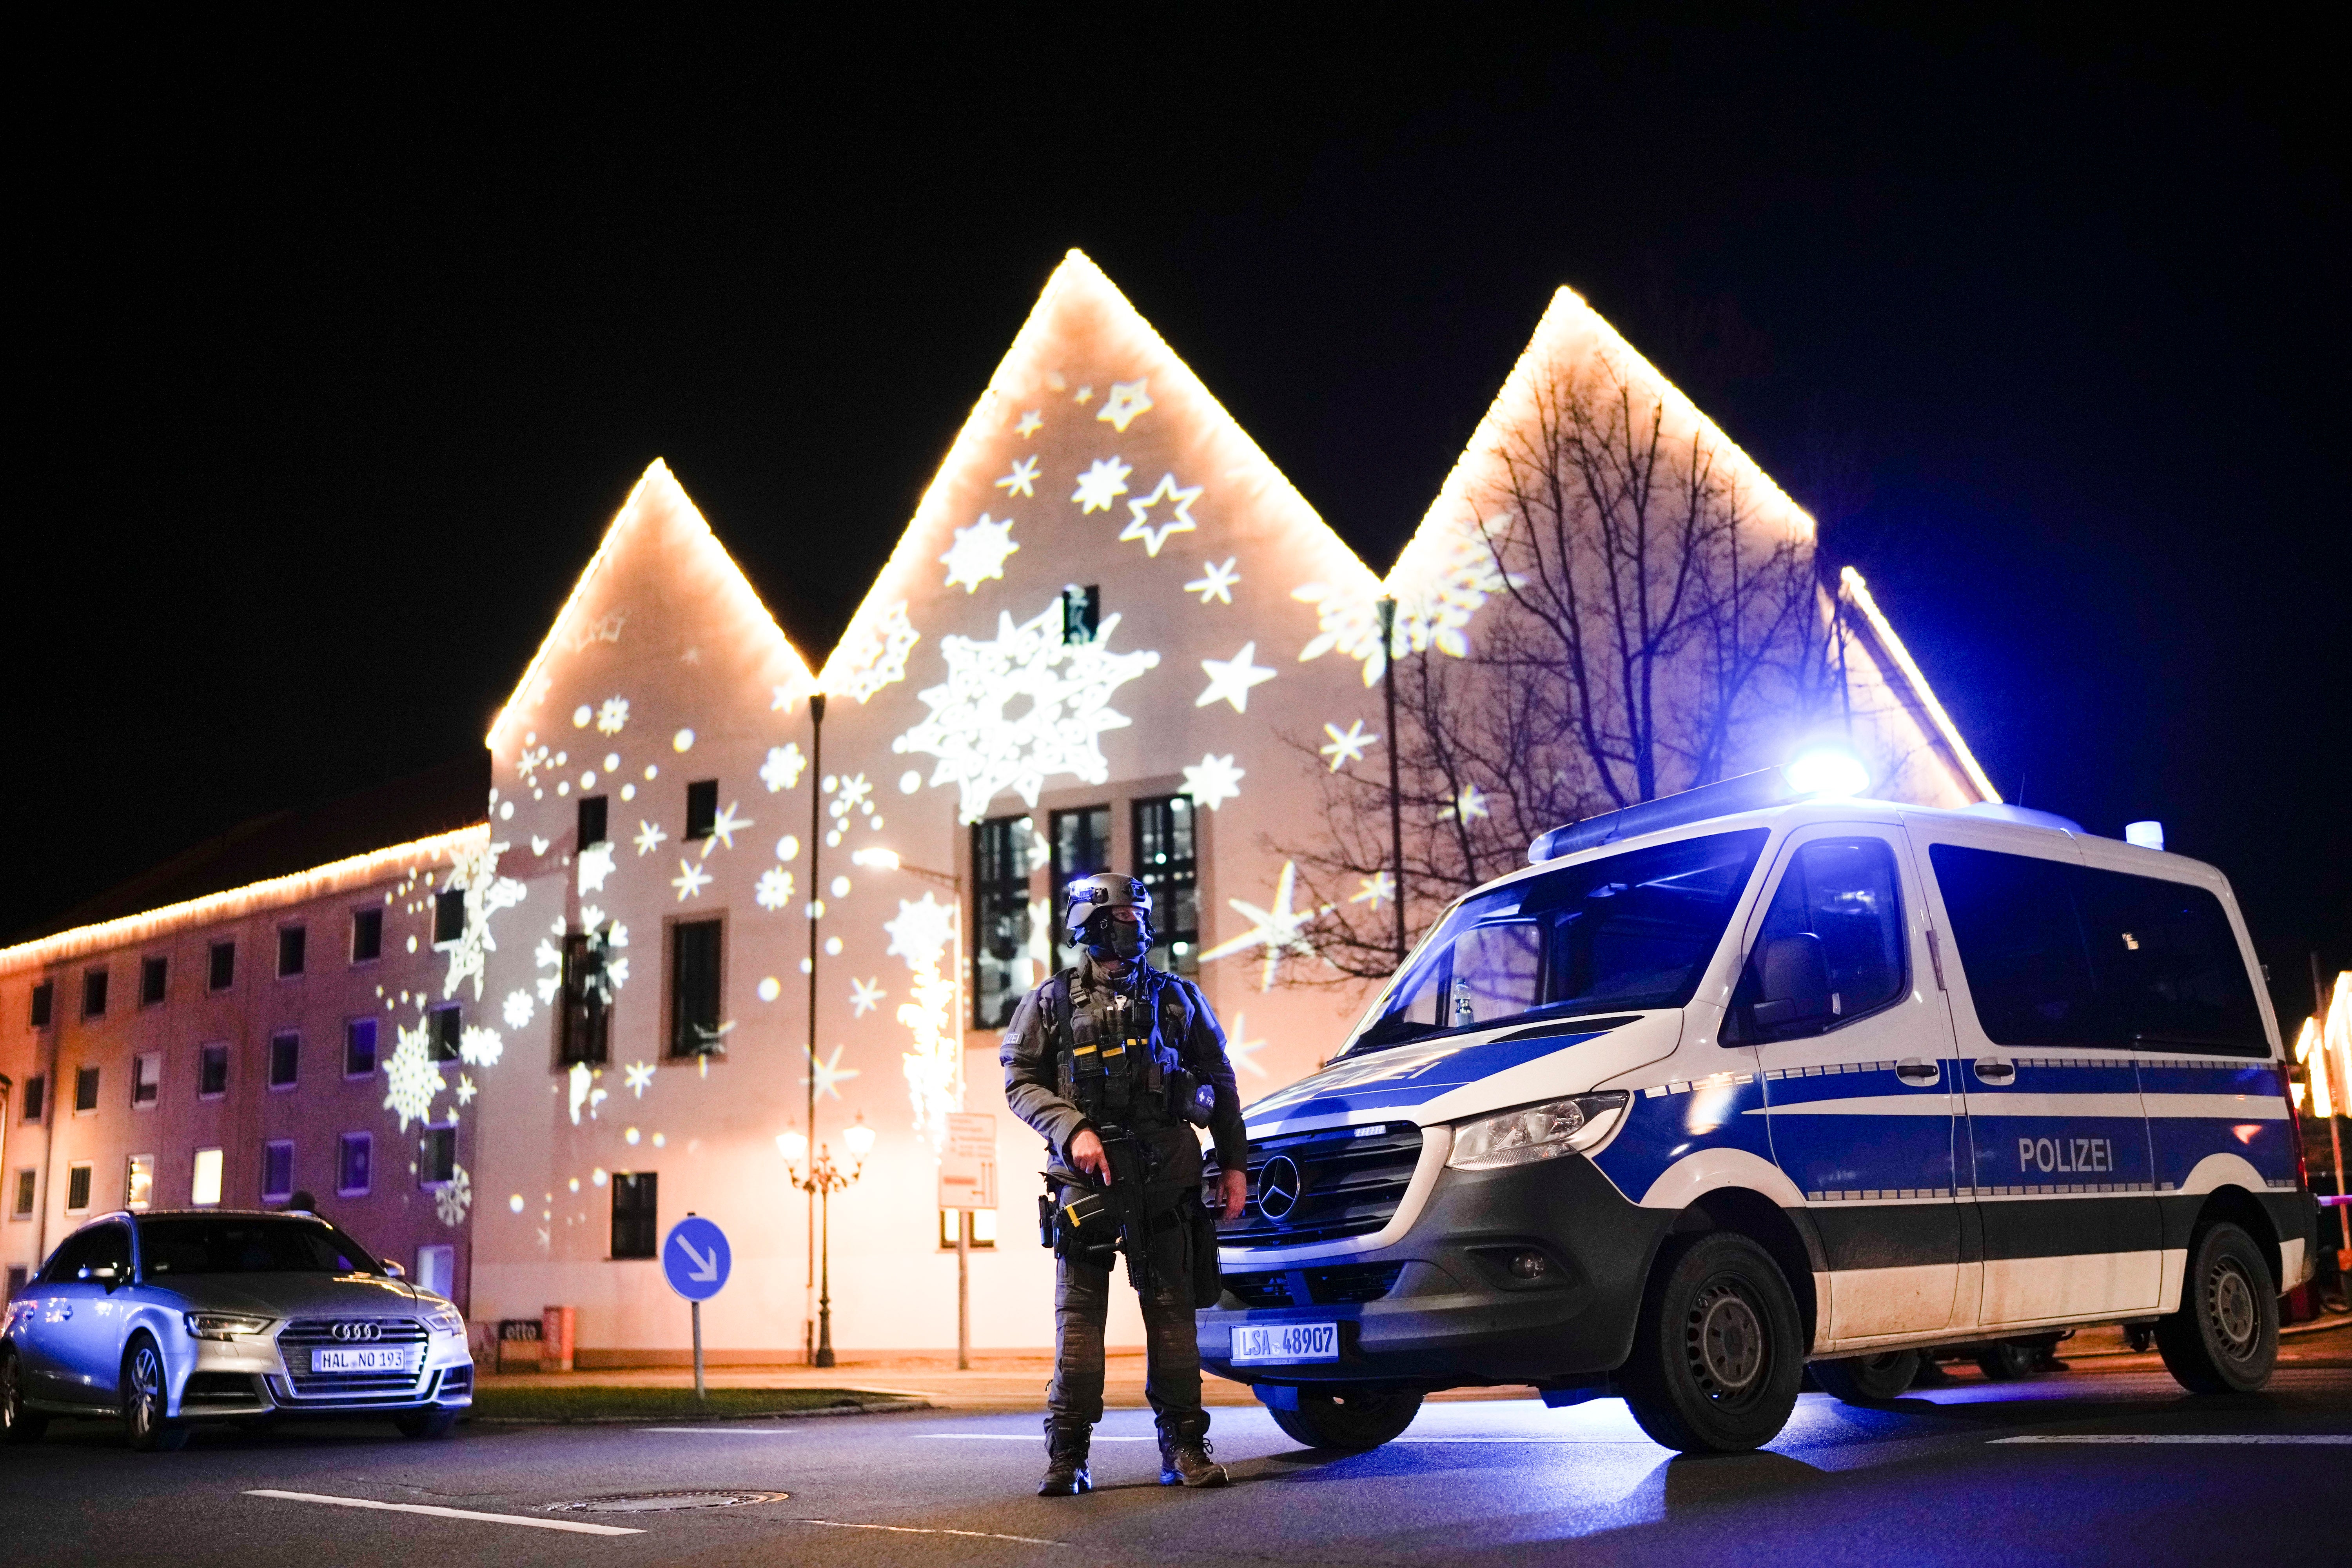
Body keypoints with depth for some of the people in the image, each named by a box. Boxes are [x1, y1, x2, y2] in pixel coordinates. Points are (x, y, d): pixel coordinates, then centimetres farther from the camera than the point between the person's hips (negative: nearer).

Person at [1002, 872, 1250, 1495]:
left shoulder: (1177, 997, 15)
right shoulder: (1053, 1002, 10)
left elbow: (1220, 1083, 17)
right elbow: (1021, 1082, 4)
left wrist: (1233, 1163, 11)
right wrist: (1072, 1130, -11)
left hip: (1168, 1174, 2)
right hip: (1088, 1174, -1)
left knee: (1172, 1307, 1)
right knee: (1079, 1310, -2)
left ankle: (1183, 1446, 7)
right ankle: (1067, 1455, 1)